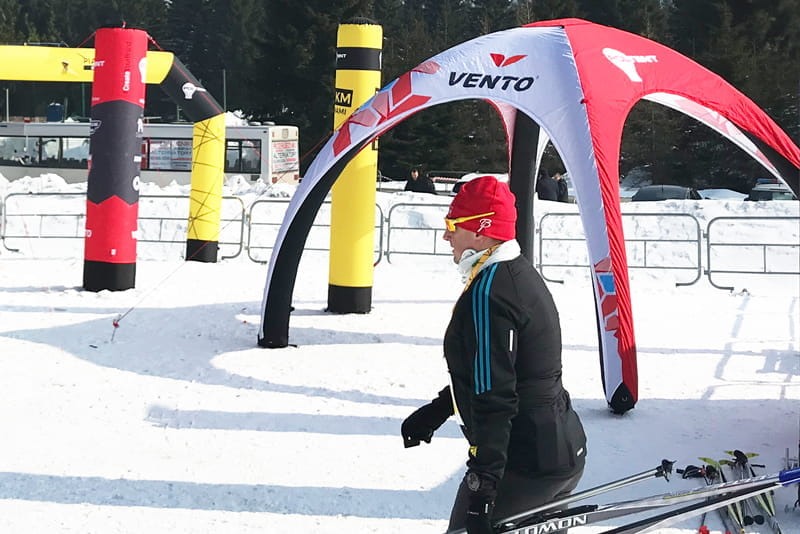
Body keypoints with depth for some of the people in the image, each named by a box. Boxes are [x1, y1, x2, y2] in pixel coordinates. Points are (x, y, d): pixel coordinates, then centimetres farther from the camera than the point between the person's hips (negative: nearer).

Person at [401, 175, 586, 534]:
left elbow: (493, 398, -25)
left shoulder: (487, 293, -20)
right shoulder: (522, 274, 12)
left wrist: (482, 485, -25)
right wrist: (434, 412, 29)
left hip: (523, 468, -10)